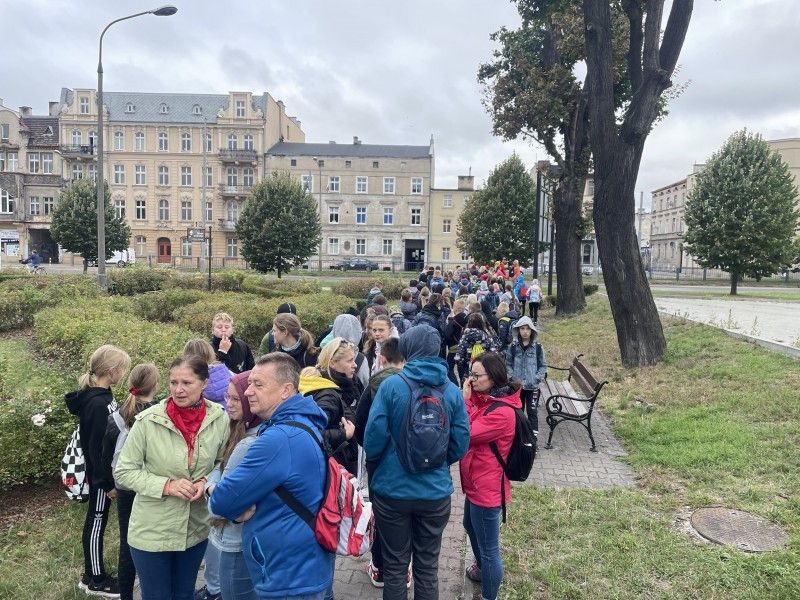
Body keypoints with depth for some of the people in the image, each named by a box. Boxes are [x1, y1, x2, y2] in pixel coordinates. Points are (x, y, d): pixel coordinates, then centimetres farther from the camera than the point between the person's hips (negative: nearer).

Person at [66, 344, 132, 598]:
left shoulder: (102, 394, 2)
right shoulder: (96, 403, -26)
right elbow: (95, 447, -23)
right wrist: (107, 483, -17)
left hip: (107, 469, 9)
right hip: (100, 473, -9)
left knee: (97, 520, 18)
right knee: (97, 521, 5)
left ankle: (95, 572, 32)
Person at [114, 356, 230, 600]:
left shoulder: (219, 419, -12)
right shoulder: (148, 421, -19)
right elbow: (123, 472, -11)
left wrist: (206, 482, -16)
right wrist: (166, 485, -22)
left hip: (196, 529, 3)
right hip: (152, 531, -2)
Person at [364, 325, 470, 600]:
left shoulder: (391, 385, -14)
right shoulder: (452, 391, -6)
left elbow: (374, 437, -14)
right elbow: (460, 444, -3)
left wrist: (374, 461, 9)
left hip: (392, 489, -2)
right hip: (436, 491, 2)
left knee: (395, 566, 16)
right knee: (428, 567, 18)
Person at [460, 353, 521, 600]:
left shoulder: (502, 412, -27)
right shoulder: (485, 399, 4)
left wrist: (464, 399, -21)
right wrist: (468, 398, -7)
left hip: (487, 487, -11)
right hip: (476, 482, 11)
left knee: (489, 548, 6)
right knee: (470, 526, 31)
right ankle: (482, 568, 55)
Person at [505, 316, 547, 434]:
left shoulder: (538, 347, -4)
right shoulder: (513, 346, -1)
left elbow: (543, 366, 1)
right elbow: (508, 364, 2)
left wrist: (537, 378, -11)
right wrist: (512, 378, -10)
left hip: (532, 386, -2)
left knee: (532, 411, 2)